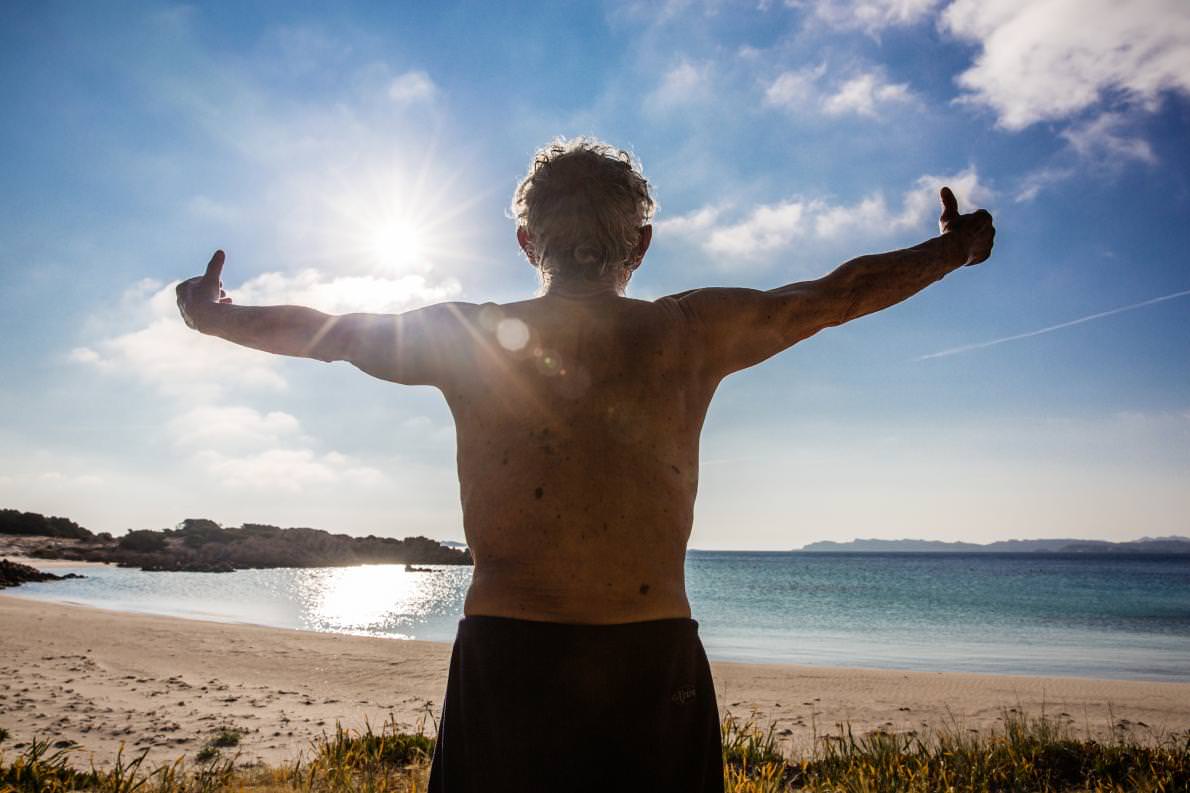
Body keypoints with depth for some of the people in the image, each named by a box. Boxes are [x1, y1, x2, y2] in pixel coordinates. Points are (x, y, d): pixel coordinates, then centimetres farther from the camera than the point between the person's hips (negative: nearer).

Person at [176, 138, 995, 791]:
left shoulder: (467, 334, 0)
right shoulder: (693, 331, 0)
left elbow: (328, 330, 16)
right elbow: (838, 294, 13)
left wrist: (216, 315, 36)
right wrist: (956, 247, 31)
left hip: (507, 653, 0)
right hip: (657, 660, 1)